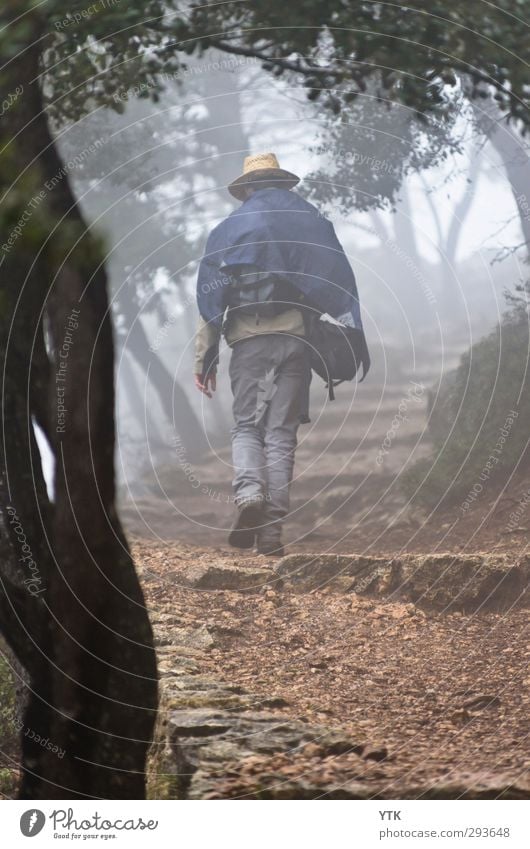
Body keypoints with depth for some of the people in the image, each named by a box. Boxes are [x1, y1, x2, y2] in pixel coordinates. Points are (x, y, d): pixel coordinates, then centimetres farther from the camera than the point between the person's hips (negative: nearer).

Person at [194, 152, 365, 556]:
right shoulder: (315, 224, 12)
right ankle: (272, 529, -1)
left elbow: (210, 299, 6)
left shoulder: (228, 230, 9)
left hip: (248, 337, -1)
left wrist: (204, 359, 8)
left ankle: (249, 493, -21)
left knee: (246, 426, 7)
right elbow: (342, 287, 5)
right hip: (297, 337, 1)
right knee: (281, 433, 3)